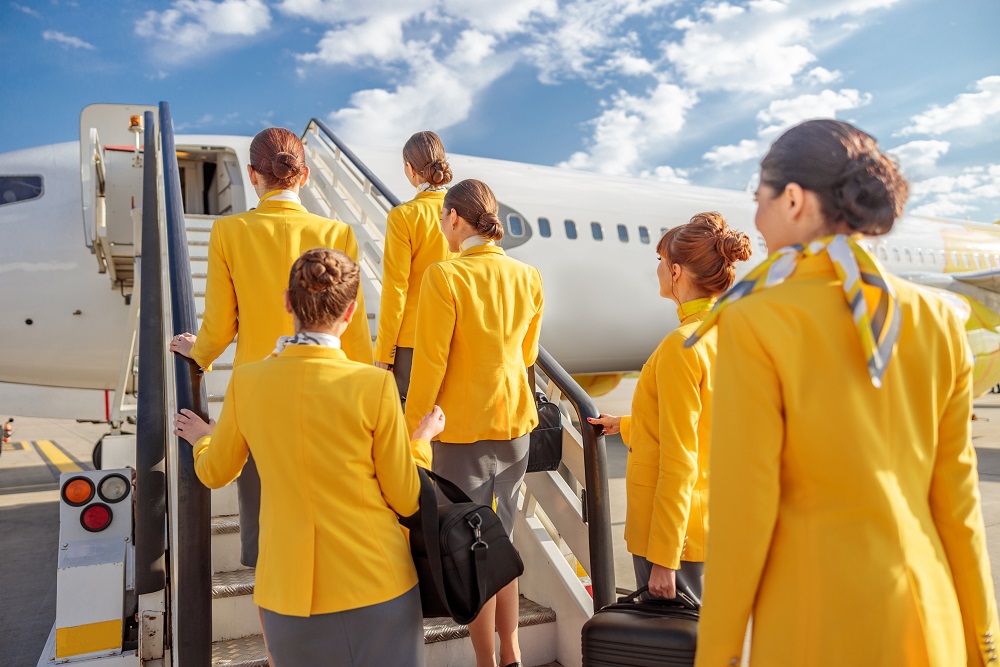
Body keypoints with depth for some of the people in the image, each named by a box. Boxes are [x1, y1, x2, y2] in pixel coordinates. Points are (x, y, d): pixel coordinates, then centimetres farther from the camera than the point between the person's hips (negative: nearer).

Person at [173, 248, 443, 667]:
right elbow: (406, 502, -7)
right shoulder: (374, 386, -17)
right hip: (376, 586, -3)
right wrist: (423, 439, 11)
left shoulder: (247, 382, -7)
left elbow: (214, 473, 11)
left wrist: (201, 438, 33)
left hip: (289, 592, 3)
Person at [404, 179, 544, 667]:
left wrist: (411, 429, -4)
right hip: (515, 422, 6)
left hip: (462, 428, -6)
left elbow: (429, 364, -15)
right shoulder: (527, 276, 1)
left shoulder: (445, 276, -16)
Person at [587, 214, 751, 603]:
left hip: (670, 526, -9)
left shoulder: (681, 345, -21)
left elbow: (678, 461, -21)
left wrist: (663, 559, -16)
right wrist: (627, 426, 29)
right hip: (708, 518, 9)